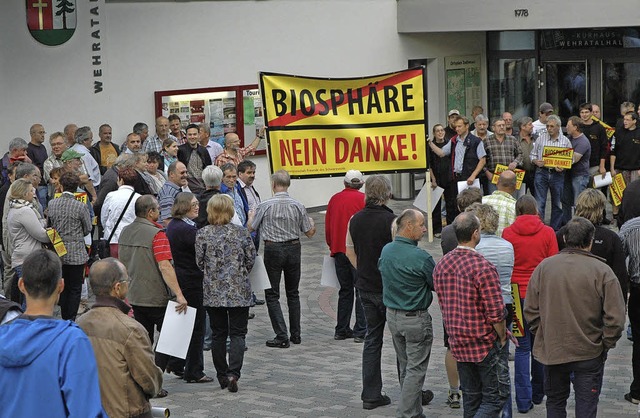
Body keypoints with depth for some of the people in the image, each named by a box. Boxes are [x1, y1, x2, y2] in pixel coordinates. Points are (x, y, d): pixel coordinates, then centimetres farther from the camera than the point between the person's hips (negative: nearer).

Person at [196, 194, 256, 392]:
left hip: (213, 292, 1)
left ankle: (222, 375, 17)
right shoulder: (242, 233, -5)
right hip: (239, 292, -1)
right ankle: (233, 373, -15)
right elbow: (251, 260, 2)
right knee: (237, 333, 2)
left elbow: (199, 262, -1)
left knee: (218, 334, 11)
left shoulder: (203, 234, -6)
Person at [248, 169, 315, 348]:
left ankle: (282, 336, -5)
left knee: (272, 294, 3)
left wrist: (251, 216, 22)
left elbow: (250, 228, 0)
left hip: (273, 249, -3)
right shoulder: (298, 206, -3)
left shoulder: (265, 206, -11)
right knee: (293, 293, 17)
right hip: (293, 248, 3)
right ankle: (296, 335, 19)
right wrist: (311, 221, 25)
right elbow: (310, 232, 3)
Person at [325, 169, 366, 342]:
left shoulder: (334, 199, 8)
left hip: (339, 251, 5)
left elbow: (327, 226, 13)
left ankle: (341, 330, 15)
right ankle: (360, 331, -4)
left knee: (345, 290, 14)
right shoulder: (363, 199, -6)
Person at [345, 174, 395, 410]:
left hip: (365, 287, 5)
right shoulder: (391, 220, -16)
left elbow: (350, 252, 12)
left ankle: (371, 395, 10)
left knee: (372, 339, 11)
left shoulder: (355, 220, 2)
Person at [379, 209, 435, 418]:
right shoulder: (421, 257, -22)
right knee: (416, 369, 1)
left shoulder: (386, 250, -1)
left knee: (405, 367, 18)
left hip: (392, 315, 7)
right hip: (416, 318, -7)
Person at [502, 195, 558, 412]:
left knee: (522, 347, 5)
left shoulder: (507, 233, -4)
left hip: (517, 295, 0)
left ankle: (523, 400, 3)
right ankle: (538, 393, 29)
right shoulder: (547, 233, -4)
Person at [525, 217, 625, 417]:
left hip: (552, 351, 3)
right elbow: (615, 318, -14)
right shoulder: (602, 271, -13)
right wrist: (606, 345, 0)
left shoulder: (544, 267, -4)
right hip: (589, 355, -3)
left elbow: (531, 310, 0)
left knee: (555, 401, 19)